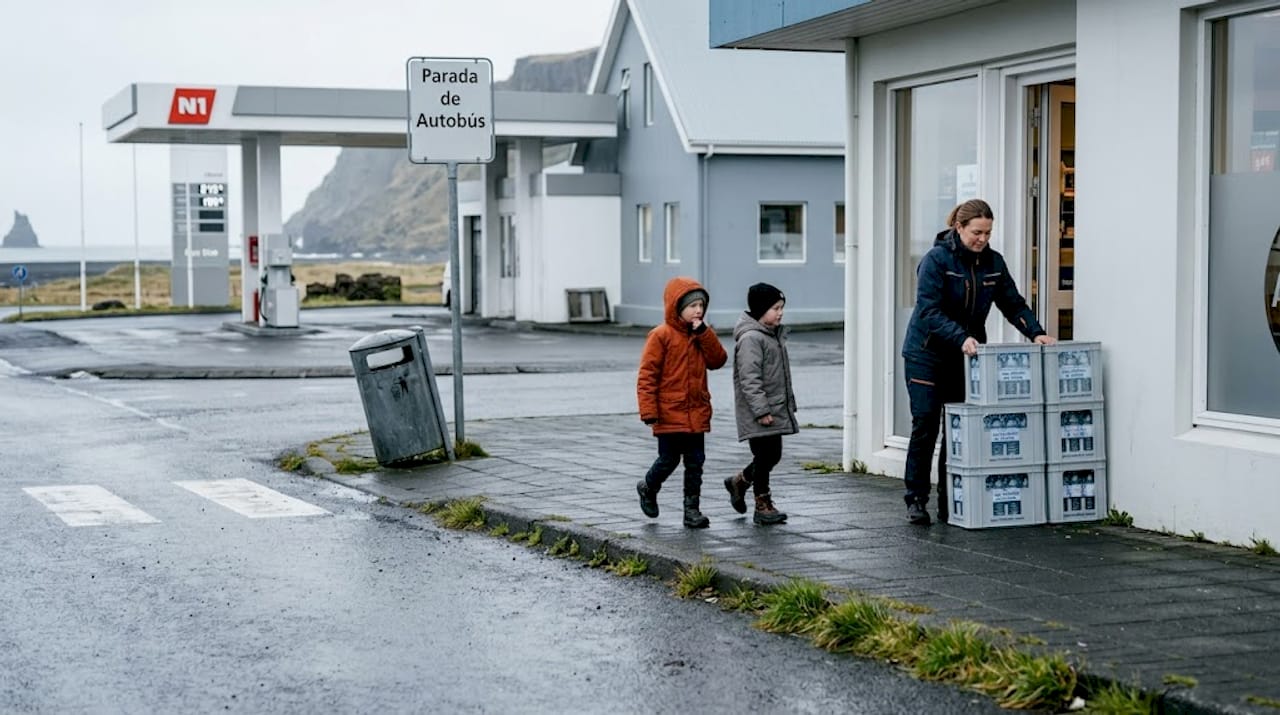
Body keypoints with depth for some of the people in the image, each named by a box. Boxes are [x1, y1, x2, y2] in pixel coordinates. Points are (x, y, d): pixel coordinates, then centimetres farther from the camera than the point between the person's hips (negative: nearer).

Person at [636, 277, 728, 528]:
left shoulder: (701, 335, 10)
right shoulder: (661, 336, -10)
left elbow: (718, 360, -1)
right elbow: (647, 375, -12)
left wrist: (704, 333, -9)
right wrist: (649, 410, -17)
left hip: (696, 413, 5)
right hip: (670, 413, -5)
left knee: (695, 462, 5)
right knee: (669, 460, 4)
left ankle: (692, 509, 12)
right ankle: (648, 489, 32)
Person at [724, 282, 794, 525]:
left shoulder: (774, 334, 14)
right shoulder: (750, 339, -17)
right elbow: (750, 379, -22)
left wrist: (789, 402, 22)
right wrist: (761, 410, -24)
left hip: (776, 410, 9)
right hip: (758, 414, -9)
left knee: (773, 455, 14)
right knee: (764, 457, -2)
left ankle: (739, 481, 34)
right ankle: (763, 505, 8)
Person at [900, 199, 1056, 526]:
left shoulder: (993, 262, 3)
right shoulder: (936, 260, -15)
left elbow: (1013, 303, 4)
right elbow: (929, 311, -23)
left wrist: (1035, 332, -13)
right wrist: (961, 338, -34)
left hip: (965, 357, 5)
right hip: (927, 354, -5)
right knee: (926, 425, -6)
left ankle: (950, 503, 8)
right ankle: (916, 500, 2)